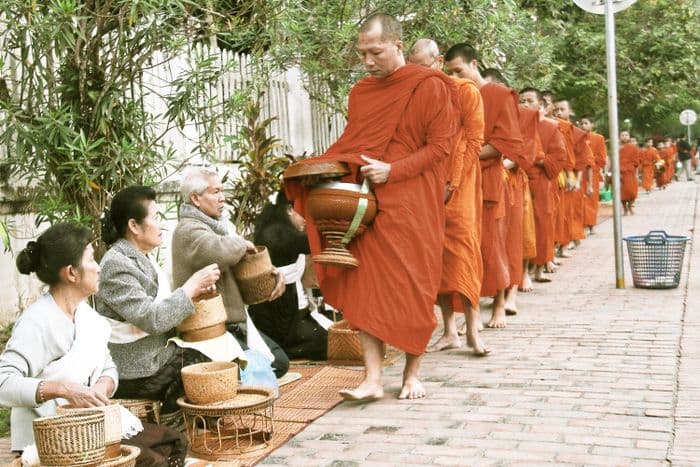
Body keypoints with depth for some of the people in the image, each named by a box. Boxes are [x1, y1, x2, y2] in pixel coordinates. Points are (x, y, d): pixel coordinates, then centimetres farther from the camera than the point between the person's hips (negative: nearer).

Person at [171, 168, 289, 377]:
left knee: (279, 362, 8)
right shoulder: (188, 230, -18)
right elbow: (221, 253, -39)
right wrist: (242, 243, -17)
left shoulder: (214, 226, 15)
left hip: (236, 321, 10)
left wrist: (272, 273, 3)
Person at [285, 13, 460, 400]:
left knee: (414, 290, 1)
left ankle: (412, 373, 15)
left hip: (413, 204, -4)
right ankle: (372, 378, 0)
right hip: (367, 204, 5)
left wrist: (392, 170, -16)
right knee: (366, 288, -3)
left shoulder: (430, 87, -3)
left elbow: (439, 147, -7)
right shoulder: (360, 92, 13)